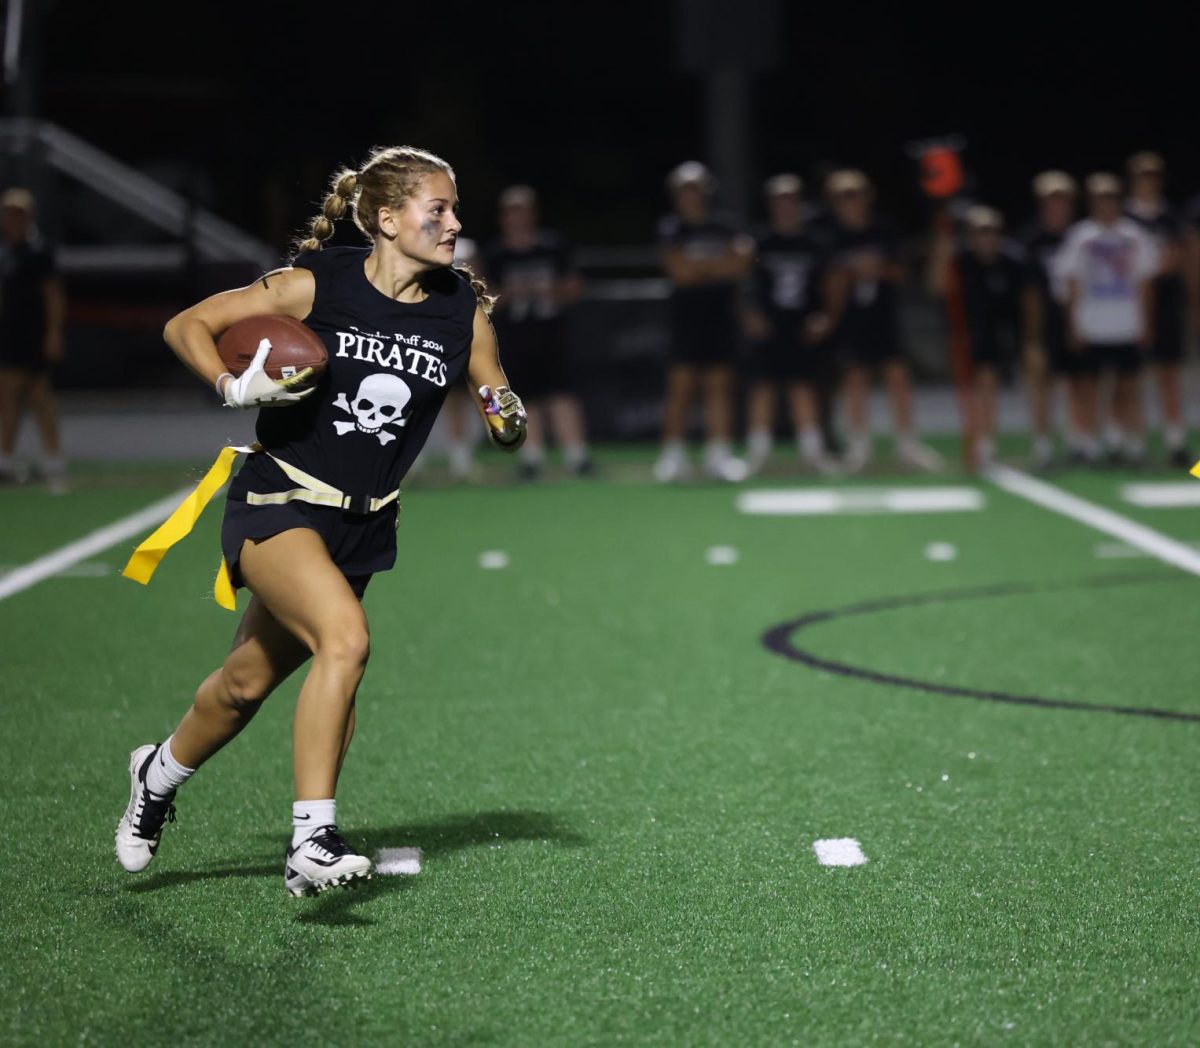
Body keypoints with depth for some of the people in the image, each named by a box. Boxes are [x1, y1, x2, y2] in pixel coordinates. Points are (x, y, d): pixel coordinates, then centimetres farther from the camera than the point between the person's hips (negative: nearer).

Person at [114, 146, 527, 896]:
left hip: (362, 525, 5)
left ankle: (162, 772, 41)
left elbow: (506, 425, 9)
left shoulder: (465, 312, -1)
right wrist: (233, 386, -21)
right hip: (278, 501, -5)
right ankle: (313, 839, -21)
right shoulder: (318, 286, -11)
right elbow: (186, 326, -4)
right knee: (347, 638, -28)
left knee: (248, 683, 13)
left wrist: (508, 420, -14)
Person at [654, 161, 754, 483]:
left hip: (721, 314, 3)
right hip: (687, 313, -3)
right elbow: (680, 270, -11)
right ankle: (673, 454, 0)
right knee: (681, 383, -5)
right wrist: (718, 265, -4)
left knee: (719, 384, 2)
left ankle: (719, 454, 5)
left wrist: (698, 267, -12)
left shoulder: (725, 229, 10)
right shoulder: (670, 230, 2)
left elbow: (741, 265, -3)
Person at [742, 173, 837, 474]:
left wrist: (824, 317, 1)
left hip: (804, 326, 2)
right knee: (765, 384, 0)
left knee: (804, 384, 4)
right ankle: (758, 449, 6)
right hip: (769, 326, -2)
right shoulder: (761, 243, -1)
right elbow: (745, 283, 0)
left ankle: (811, 448, 10)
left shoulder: (813, 245, 7)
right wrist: (751, 314, -10)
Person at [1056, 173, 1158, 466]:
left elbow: (1144, 284, 9)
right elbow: (1073, 285, 1)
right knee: (1089, 382, 3)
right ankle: (1090, 444, 11)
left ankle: (1132, 440, 12)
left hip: (1128, 327, 2)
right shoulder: (1080, 236, 0)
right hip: (1090, 328, -1)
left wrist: (1146, 325, 5)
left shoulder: (1134, 236, 5)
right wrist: (1073, 326, -4)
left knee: (1128, 383, 5)